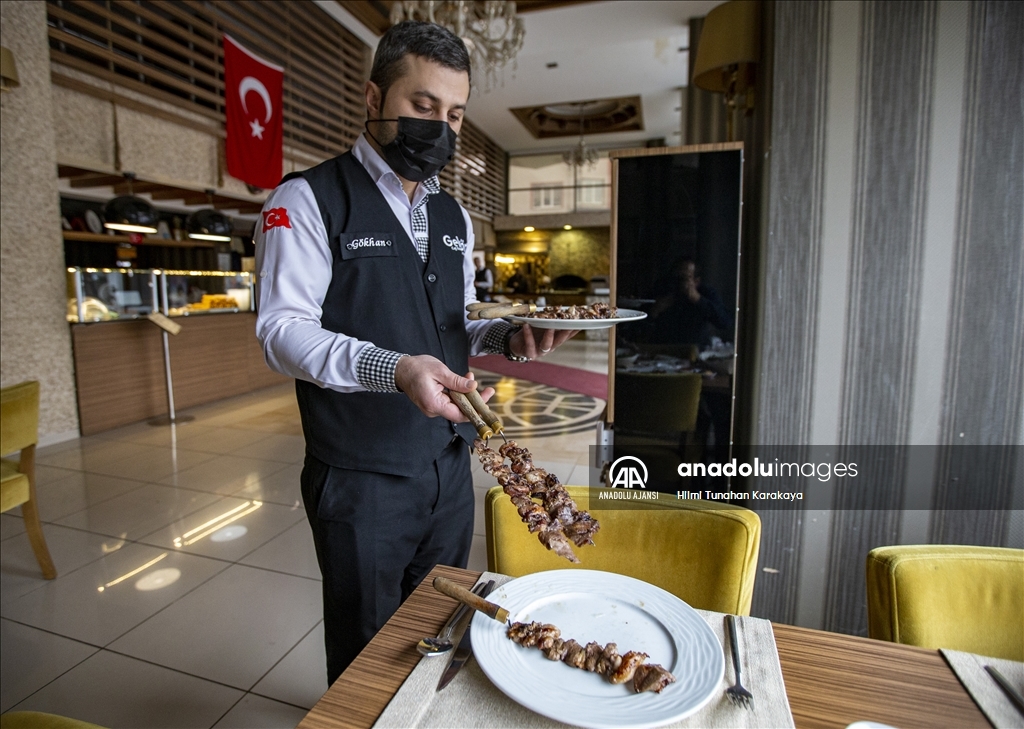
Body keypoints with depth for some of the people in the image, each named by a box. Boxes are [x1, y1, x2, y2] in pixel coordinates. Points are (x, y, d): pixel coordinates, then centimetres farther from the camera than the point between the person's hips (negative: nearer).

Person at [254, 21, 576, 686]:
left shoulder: (454, 217, 11)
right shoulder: (308, 200, -8)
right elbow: (283, 330, -16)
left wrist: (509, 338, -5)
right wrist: (393, 369, -32)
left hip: (450, 464, 6)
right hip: (361, 475, -5)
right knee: (366, 648, 16)